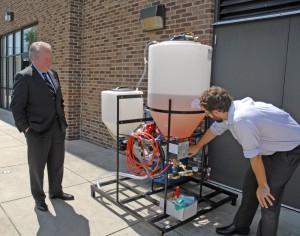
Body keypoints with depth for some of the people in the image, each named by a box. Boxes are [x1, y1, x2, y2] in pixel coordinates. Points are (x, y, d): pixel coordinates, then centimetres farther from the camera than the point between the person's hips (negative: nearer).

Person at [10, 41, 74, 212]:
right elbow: (17, 107, -11)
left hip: (58, 128, 6)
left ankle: (56, 191, 36)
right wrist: (25, 128, -11)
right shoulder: (24, 77, -12)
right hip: (38, 131, -6)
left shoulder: (53, 74, 7)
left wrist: (63, 120, 12)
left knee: (57, 163, 17)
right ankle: (39, 198, 28)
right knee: (37, 166, 10)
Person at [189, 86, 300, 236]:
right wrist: (197, 147, 26)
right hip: (273, 145, 9)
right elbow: (214, 129, 10)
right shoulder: (229, 110, -9)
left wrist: (263, 185, -11)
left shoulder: (242, 121, -37)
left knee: (268, 197, -7)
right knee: (249, 184, 13)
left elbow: (255, 158, -27)